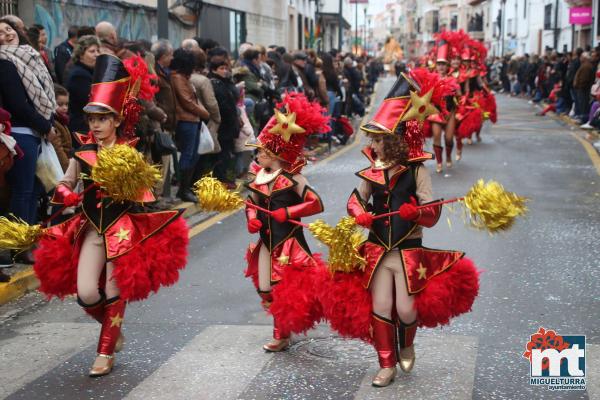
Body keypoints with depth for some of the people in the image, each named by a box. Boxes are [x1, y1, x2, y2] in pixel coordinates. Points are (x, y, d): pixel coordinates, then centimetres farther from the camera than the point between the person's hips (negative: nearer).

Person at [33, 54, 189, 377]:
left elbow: (143, 191, -3)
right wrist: (66, 195, -13)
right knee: (86, 294, -6)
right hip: (91, 228, 2)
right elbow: (65, 184, 9)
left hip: (123, 227, -2)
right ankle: (113, 329, 26)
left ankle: (106, 351, 20)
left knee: (114, 291, 4)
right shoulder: (82, 152, 1)